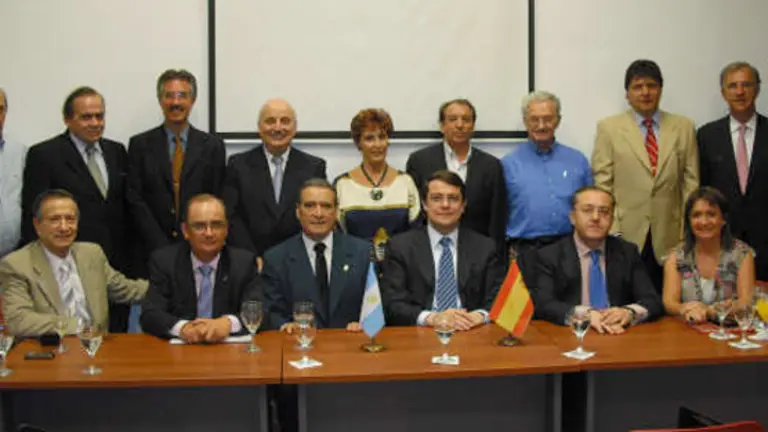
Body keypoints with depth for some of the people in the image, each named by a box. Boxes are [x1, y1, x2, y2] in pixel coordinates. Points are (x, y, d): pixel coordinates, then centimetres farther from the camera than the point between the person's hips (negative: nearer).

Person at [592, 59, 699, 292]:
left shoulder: (683, 127, 10)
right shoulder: (609, 128, 4)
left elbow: (690, 183, 9)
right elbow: (603, 184, 0)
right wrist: (612, 232, -7)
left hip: (669, 238, 2)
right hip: (626, 237, -2)